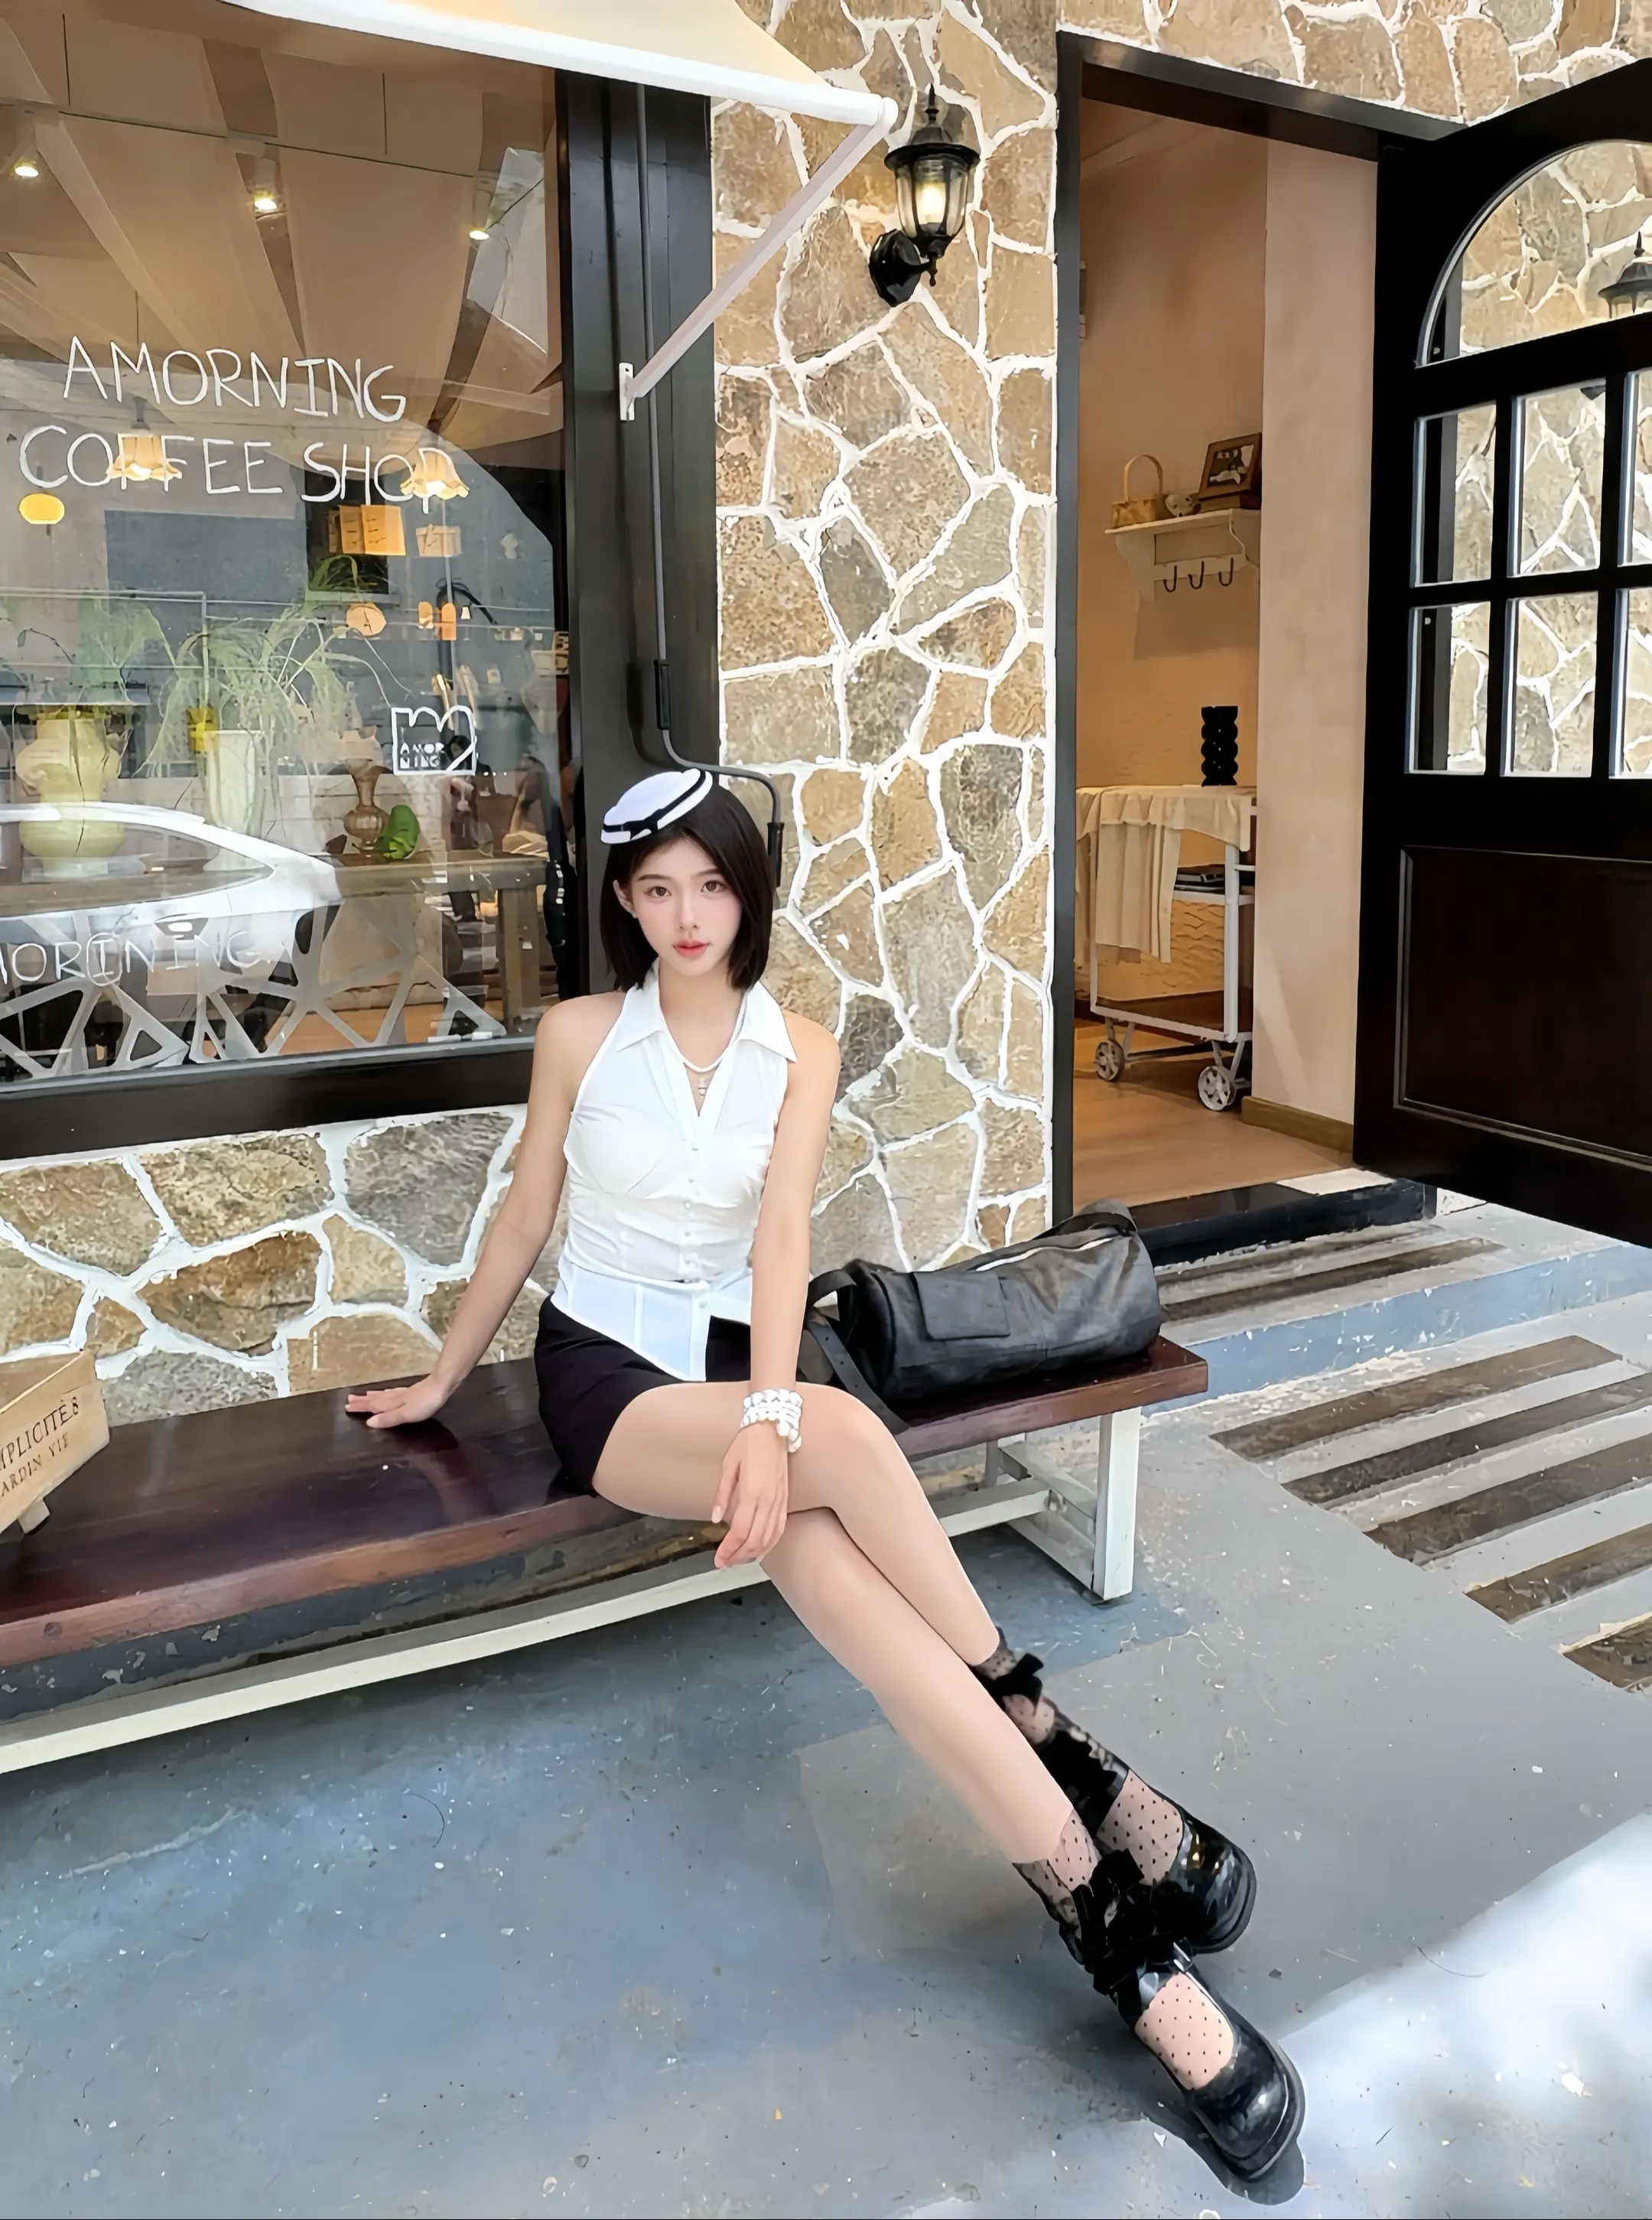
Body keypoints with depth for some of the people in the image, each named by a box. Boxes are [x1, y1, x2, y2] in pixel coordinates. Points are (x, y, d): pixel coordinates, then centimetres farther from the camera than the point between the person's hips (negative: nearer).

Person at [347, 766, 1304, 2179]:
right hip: (605, 1371, -2)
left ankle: (1106, 1917, -25)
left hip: (735, 1359, 2)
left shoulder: (799, 1048, 0)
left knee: (824, 1563, -31)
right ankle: (1072, 1764, -22)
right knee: (848, 1438, -33)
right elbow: (524, 1218, 8)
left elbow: (782, 1230, -13)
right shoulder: (580, 1034, -2)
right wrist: (444, 1377, 16)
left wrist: (769, 1407, -28)